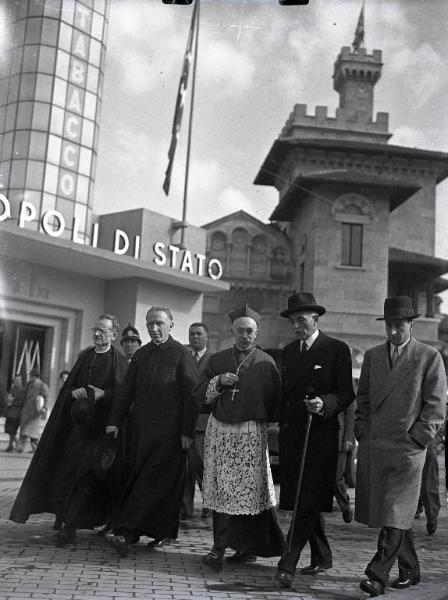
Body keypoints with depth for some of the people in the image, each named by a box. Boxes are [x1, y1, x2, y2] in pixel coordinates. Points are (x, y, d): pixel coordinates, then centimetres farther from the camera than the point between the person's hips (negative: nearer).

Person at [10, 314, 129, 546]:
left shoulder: (119, 361, -5)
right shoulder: (85, 356, 12)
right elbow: (68, 385, 15)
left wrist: (103, 394, -24)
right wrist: (74, 392, -6)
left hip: (100, 425, -6)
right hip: (77, 421, 6)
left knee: (85, 472, -10)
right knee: (64, 468, 7)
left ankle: (70, 526, -4)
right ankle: (65, 517, 26)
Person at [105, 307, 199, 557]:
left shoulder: (182, 353, -4)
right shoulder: (141, 354, 13)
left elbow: (191, 394, -8)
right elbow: (126, 390, 13)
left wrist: (187, 431, -12)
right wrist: (115, 421, 5)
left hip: (169, 432, -6)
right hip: (139, 428, 6)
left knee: (153, 480, -8)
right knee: (135, 478, 7)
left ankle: (124, 532, -9)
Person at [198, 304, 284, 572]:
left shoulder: (266, 362, 3)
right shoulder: (217, 360, 11)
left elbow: (275, 401, 4)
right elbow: (200, 394, 9)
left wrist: (268, 425, -4)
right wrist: (218, 382, -7)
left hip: (252, 432, -2)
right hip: (220, 430, 2)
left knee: (248, 489, -1)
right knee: (222, 489, 2)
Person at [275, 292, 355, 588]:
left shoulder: (337, 349, -3)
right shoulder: (289, 351, 15)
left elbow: (346, 393, -6)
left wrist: (325, 403, -25)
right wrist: (282, 426, 13)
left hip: (320, 435, -6)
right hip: (291, 435, 6)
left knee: (308, 500, -9)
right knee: (303, 500, 12)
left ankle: (288, 564, -9)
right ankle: (322, 556, 26)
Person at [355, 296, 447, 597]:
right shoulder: (372, 355, 13)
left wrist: (416, 438, -9)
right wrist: (362, 432, 8)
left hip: (407, 447, -5)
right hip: (371, 447, 5)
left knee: (395, 515, -7)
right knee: (387, 513, 12)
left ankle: (377, 576, -4)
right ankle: (410, 570, 28)